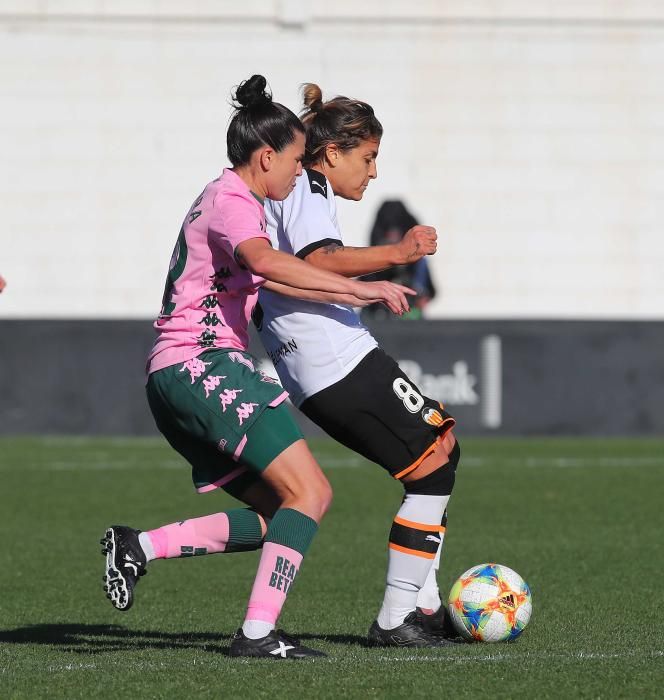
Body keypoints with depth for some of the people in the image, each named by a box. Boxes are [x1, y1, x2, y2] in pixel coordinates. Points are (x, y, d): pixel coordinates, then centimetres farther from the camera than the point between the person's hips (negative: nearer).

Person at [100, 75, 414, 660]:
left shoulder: (227, 200, 23)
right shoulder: (232, 201, -10)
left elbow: (266, 280, 27)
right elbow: (266, 262, -30)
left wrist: (352, 294, 20)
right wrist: (360, 289, -28)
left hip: (176, 377, 10)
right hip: (207, 367, -10)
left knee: (277, 514, 7)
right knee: (310, 492, -13)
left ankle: (138, 547, 2)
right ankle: (258, 633, -18)